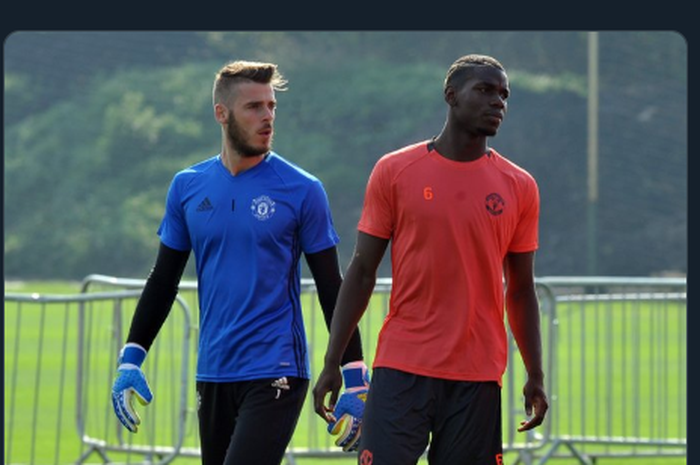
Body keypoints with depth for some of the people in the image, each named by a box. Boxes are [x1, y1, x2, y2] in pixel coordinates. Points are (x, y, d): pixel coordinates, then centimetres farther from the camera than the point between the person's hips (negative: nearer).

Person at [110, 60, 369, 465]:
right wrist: (130, 361, 8)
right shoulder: (188, 187, 7)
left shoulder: (302, 190, -3)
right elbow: (163, 280, 15)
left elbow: (331, 288, 0)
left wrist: (355, 380, -4)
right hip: (213, 374, 5)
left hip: (275, 374, -5)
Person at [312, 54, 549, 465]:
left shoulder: (519, 187, 7)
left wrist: (536, 375, 9)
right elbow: (362, 272, 5)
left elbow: (522, 291, 13)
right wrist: (332, 362, 2)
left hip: (478, 376, 2)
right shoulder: (395, 171, 2)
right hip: (402, 369, -2)